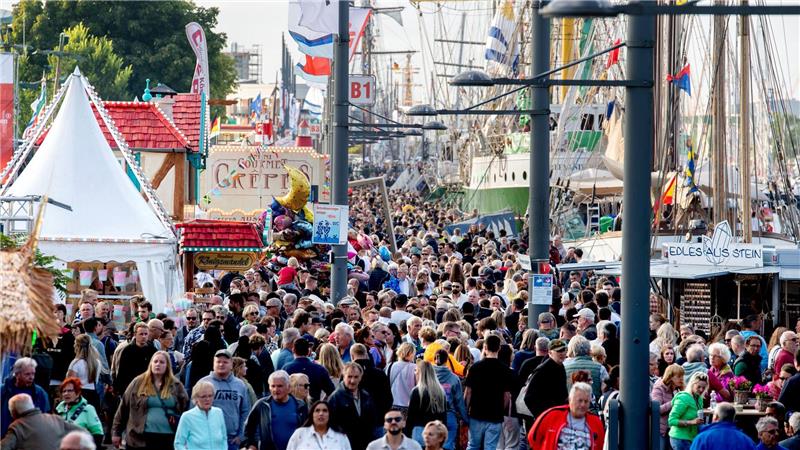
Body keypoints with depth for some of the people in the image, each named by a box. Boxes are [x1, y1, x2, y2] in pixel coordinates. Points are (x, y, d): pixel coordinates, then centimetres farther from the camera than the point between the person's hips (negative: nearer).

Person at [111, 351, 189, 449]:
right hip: (139, 438, -1)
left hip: (167, 439, 1)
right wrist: (116, 431, 5)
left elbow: (186, 408, 9)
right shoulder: (138, 383, 3)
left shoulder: (176, 386, 6)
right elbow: (124, 407, 6)